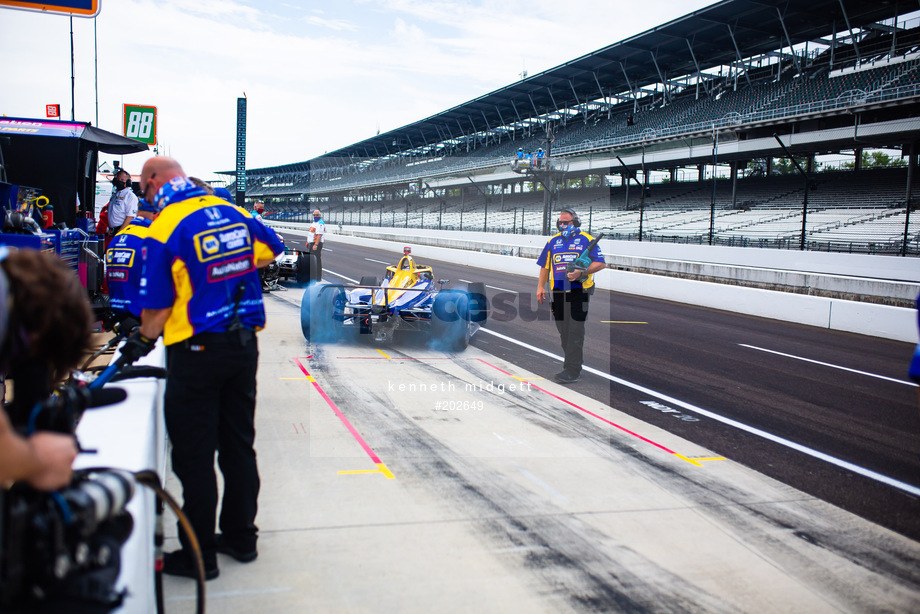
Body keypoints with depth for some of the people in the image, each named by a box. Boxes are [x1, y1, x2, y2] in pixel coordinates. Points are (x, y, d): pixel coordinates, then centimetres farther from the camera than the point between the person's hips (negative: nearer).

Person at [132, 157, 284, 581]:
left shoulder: (163, 230, -14)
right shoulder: (233, 212, 2)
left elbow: (158, 306, -12)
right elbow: (270, 251, 18)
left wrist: (142, 340, 7)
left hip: (195, 352, -6)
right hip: (244, 345, 6)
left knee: (194, 455, 5)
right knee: (239, 445, 16)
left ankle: (198, 556, 15)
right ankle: (241, 537, 29)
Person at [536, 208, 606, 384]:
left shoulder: (586, 240, 1)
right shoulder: (553, 241, 16)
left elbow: (601, 263, -5)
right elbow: (545, 265, 21)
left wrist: (581, 272, -18)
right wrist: (540, 286, 11)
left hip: (579, 290, -5)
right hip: (558, 291, 5)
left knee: (575, 331, -8)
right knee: (564, 332, 7)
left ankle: (572, 371, -7)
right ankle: (576, 363, 21)